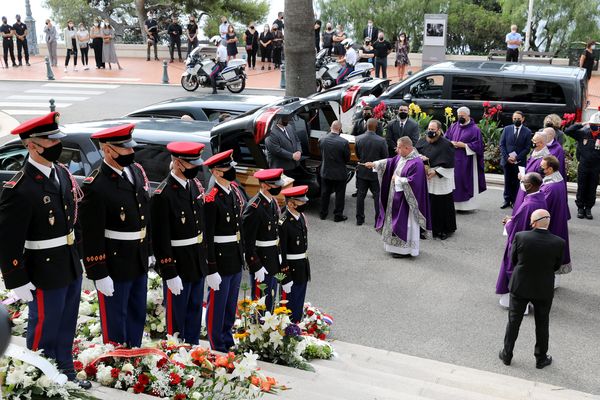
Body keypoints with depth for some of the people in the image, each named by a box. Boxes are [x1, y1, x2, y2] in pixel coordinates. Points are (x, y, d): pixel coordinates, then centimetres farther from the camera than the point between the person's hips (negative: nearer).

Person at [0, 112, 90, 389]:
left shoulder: (62, 172, 3)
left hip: (72, 267, 8)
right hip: (46, 275, -8)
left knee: (66, 327, 22)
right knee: (44, 332, 10)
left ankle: (65, 374, 40)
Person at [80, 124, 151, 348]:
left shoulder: (137, 171, 3)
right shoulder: (95, 186, -22)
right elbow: (91, 236, -20)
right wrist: (99, 274, -18)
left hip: (140, 262, 8)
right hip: (114, 265, -8)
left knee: (138, 315, 21)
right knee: (115, 320, 8)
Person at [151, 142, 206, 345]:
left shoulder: (195, 185, 5)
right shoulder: (163, 195, -19)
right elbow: (161, 239, -19)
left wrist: (204, 258, 15)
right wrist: (170, 274, -18)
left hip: (198, 263, 8)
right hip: (177, 266, -8)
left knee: (195, 311, 19)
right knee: (176, 316, 6)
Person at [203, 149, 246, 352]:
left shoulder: (234, 192, 8)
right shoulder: (211, 200, -18)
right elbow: (207, 237, -19)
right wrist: (211, 270, -19)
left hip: (236, 258, 8)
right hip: (220, 259, -8)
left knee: (231, 305, 18)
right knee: (217, 306, 4)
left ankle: (228, 343, 32)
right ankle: (218, 348, 16)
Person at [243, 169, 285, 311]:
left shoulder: (273, 201, 7)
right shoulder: (254, 208, -21)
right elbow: (248, 242, -21)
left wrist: (278, 256, 17)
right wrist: (256, 267, -20)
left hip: (273, 261, 9)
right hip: (261, 262, -9)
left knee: (270, 300, 19)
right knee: (260, 304, 2)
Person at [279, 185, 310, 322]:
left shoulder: (301, 216, 5)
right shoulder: (283, 223, -22)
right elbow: (280, 252, -21)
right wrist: (285, 279, -19)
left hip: (303, 267, 8)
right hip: (291, 269, -8)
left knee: (299, 305, 19)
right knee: (290, 306, 3)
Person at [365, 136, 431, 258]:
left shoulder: (416, 163, -24)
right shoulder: (401, 157, 3)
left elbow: (412, 182, -27)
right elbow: (390, 162, 17)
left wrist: (397, 179, -15)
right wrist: (374, 164, 12)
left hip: (406, 200, -9)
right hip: (396, 197, 9)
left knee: (405, 223, 1)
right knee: (396, 222, 17)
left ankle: (406, 250, 12)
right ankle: (397, 246, 30)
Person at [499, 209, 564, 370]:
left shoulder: (520, 237, -20)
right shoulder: (559, 243, -18)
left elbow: (513, 259, -6)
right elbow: (556, 266, -4)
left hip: (520, 286, 0)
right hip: (544, 290, 0)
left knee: (513, 322, 17)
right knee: (542, 325, 18)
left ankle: (507, 355, 30)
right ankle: (541, 359, 32)